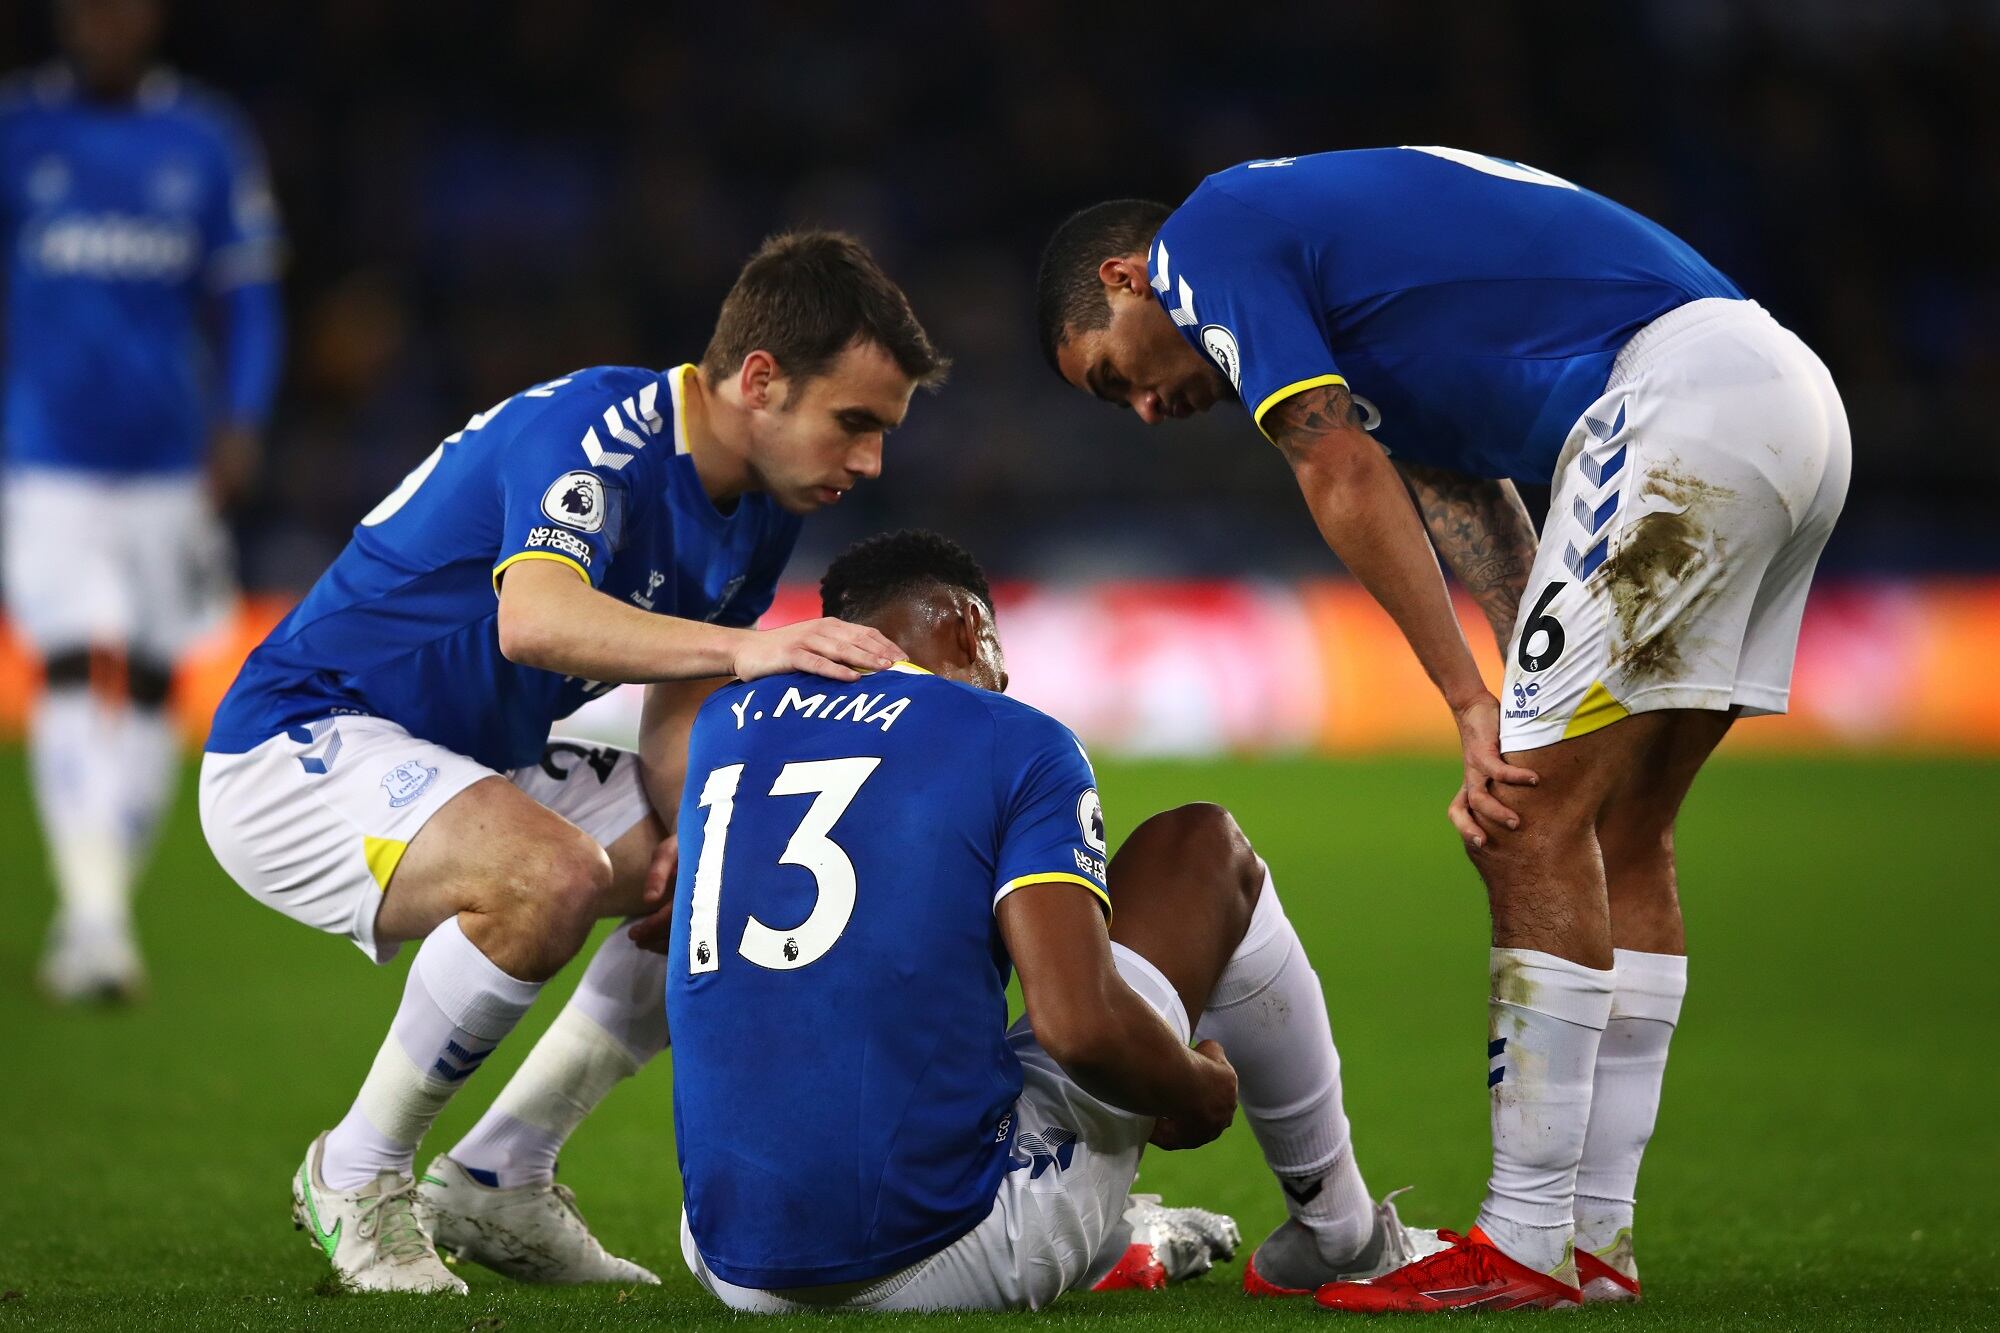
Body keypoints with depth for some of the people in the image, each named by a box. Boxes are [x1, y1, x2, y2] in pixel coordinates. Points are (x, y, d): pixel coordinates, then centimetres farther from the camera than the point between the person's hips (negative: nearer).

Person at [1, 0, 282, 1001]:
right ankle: (92, 917, -21)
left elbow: (246, 299, 8)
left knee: (146, 694, 7)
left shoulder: (208, 142, 4)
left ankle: (103, 907, 22)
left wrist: (239, 426, -4)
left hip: (167, 466, 3)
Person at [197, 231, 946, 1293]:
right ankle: (356, 1180, -13)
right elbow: (536, 620, -44)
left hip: (475, 768, 10)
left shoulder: (761, 506, 3)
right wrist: (743, 648, -56)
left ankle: (495, 1181, 9)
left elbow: (682, 716, 9)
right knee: (549, 876, -34)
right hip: (297, 750, -10)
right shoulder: (594, 431, -25)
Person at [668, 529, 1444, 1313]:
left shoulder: (722, 724, 13)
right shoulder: (1015, 743, -2)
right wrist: (1198, 1088, 5)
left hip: (737, 1272, 5)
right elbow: (1080, 1023, -16)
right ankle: (1339, 1233, 29)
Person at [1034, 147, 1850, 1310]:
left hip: (1685, 401, -10)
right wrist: (1529, 730, 8)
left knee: (1538, 827, -5)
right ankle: (1599, 1235, 16)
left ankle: (1531, 1246, -1)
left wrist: (1477, 710, -2)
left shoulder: (1205, 237, 4)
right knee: (1621, 834, 14)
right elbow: (1477, 517, 20)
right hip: (1798, 411, 10)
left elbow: (1348, 486, -5)